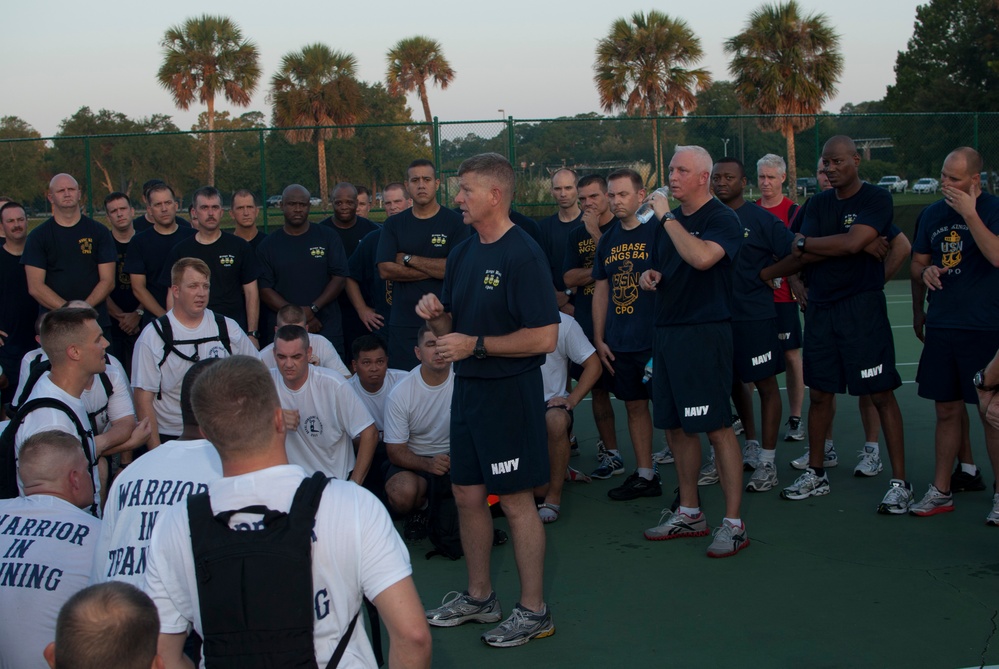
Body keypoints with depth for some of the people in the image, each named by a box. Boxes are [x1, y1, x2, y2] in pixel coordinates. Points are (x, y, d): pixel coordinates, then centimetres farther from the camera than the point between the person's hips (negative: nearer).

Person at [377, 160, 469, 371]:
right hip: (403, 323, 2)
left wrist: (408, 259, -7)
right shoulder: (394, 224, 10)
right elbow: (385, 270, -3)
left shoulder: (454, 222, 1)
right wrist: (434, 269, -8)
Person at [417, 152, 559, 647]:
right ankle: (479, 597, 30)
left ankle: (533, 610, 13)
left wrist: (475, 345, -20)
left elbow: (544, 337, -21)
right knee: (467, 494, 14)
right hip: (467, 386, 8)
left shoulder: (522, 255, -15)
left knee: (516, 500, 0)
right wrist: (436, 315, -4)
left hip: (509, 390, -8)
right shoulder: (463, 254, 11)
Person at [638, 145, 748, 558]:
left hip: (706, 333, -8)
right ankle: (689, 514, 25)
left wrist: (667, 217, -18)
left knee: (717, 427, -8)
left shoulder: (722, 219, -8)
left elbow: (702, 257, -27)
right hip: (666, 333, 8)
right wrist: (649, 276, 5)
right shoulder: (669, 220, 16)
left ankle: (733, 523, -1)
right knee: (675, 427, 13)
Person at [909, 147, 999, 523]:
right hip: (941, 326, 5)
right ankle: (941, 492, 21)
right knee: (947, 411, 12)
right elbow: (917, 262, 18)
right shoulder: (932, 214, 10)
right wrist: (925, 272, -4)